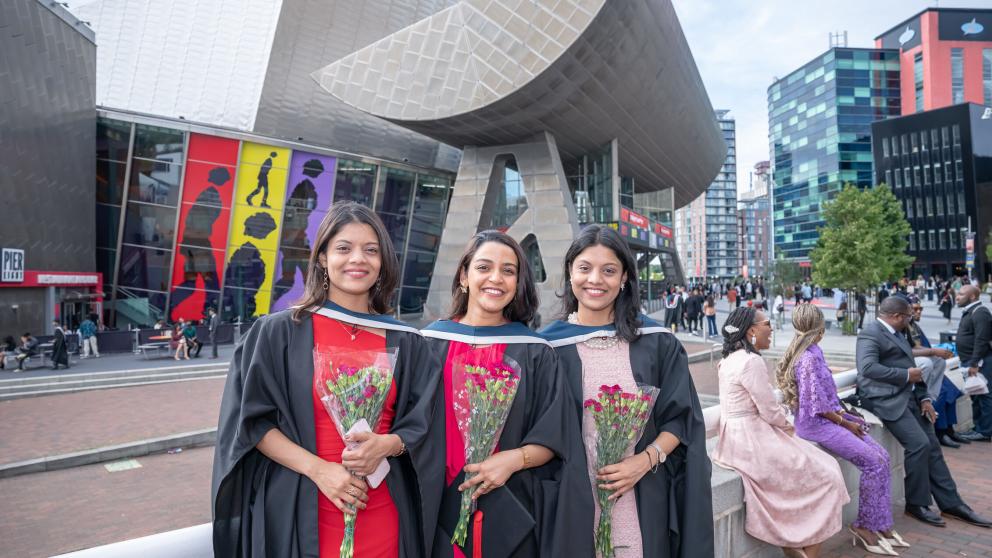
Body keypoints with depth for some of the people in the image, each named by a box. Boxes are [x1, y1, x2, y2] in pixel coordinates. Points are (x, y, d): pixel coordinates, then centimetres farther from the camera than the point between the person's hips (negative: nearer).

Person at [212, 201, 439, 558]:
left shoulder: (406, 343, 2)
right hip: (298, 513, -2)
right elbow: (251, 420, -5)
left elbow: (422, 425, 4)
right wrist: (317, 469, -16)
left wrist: (385, 445, -16)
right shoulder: (278, 332, -4)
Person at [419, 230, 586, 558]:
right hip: (442, 510, 0)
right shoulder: (432, 343, -1)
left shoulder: (535, 353, -1)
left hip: (512, 514, 0)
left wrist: (513, 459, -18)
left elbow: (554, 441, -2)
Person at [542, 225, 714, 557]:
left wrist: (645, 460, -12)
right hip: (572, 502, -1)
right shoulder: (549, 346, -5)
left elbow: (682, 418, 1)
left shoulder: (655, 341, -1)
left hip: (643, 501, 1)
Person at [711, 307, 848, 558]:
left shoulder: (731, 358, 10)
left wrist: (784, 425, 10)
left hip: (737, 436, 10)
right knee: (826, 476, 3)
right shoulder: (751, 361, -21)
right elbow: (770, 411, -17)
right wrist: (789, 427, 3)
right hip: (751, 442, -10)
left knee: (813, 464, 19)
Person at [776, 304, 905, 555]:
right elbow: (818, 405, -21)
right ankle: (864, 526, 3)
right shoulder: (808, 359, -21)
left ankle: (882, 525, 9)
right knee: (873, 461, -13)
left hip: (828, 417, 9)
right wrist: (845, 423, -9)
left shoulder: (813, 352, 9)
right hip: (816, 424, -9)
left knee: (882, 455, 3)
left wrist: (846, 414, 9)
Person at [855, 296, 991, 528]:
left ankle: (950, 503, 18)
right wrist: (906, 376, -16)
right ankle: (916, 503, -1)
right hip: (886, 399, -10)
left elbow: (910, 366, 19)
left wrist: (924, 398, 6)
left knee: (932, 446, 8)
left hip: (909, 397, 10)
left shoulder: (897, 334, 19)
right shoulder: (870, 333, -12)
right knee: (919, 445, -17)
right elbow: (868, 368, -25)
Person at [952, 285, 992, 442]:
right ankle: (979, 428, 23)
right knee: (976, 396, 15)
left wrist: (974, 364, -24)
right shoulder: (968, 312, 16)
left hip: (979, 362, -10)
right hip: (970, 361, 10)